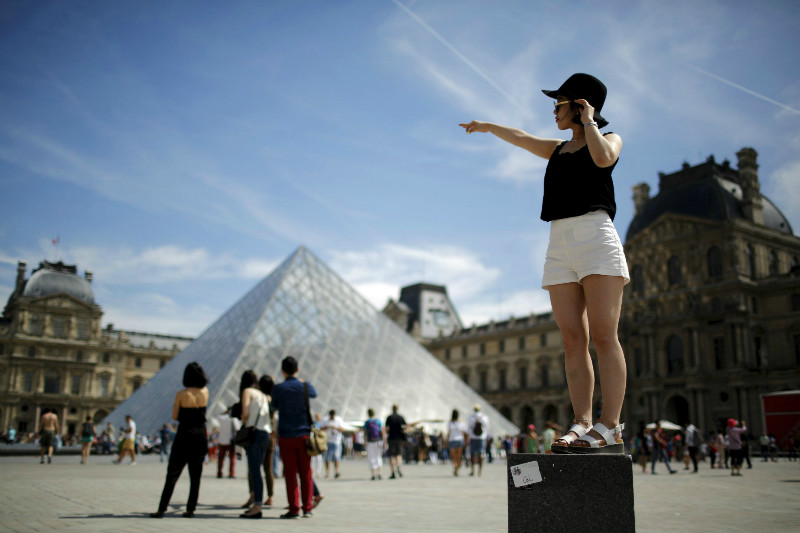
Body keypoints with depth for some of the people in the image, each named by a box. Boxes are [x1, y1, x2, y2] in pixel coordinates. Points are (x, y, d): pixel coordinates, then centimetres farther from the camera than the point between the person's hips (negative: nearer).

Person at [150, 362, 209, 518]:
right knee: (195, 475, 8)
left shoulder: (181, 394, -10)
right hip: (200, 436, 3)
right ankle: (190, 509, 7)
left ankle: (162, 509, 0)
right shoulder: (205, 392, -1)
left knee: (172, 474, 2)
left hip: (184, 435, -3)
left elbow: (174, 416, 0)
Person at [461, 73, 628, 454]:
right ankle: (582, 424, -7)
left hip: (596, 237, -6)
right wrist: (487, 126, 55)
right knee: (573, 340, -4)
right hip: (560, 245, 6)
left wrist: (589, 121, 2)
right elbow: (520, 138, 41)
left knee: (603, 336, -13)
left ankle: (610, 430, -15)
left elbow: (603, 158, -14)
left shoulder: (610, 138, 11)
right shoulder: (559, 150, 26)